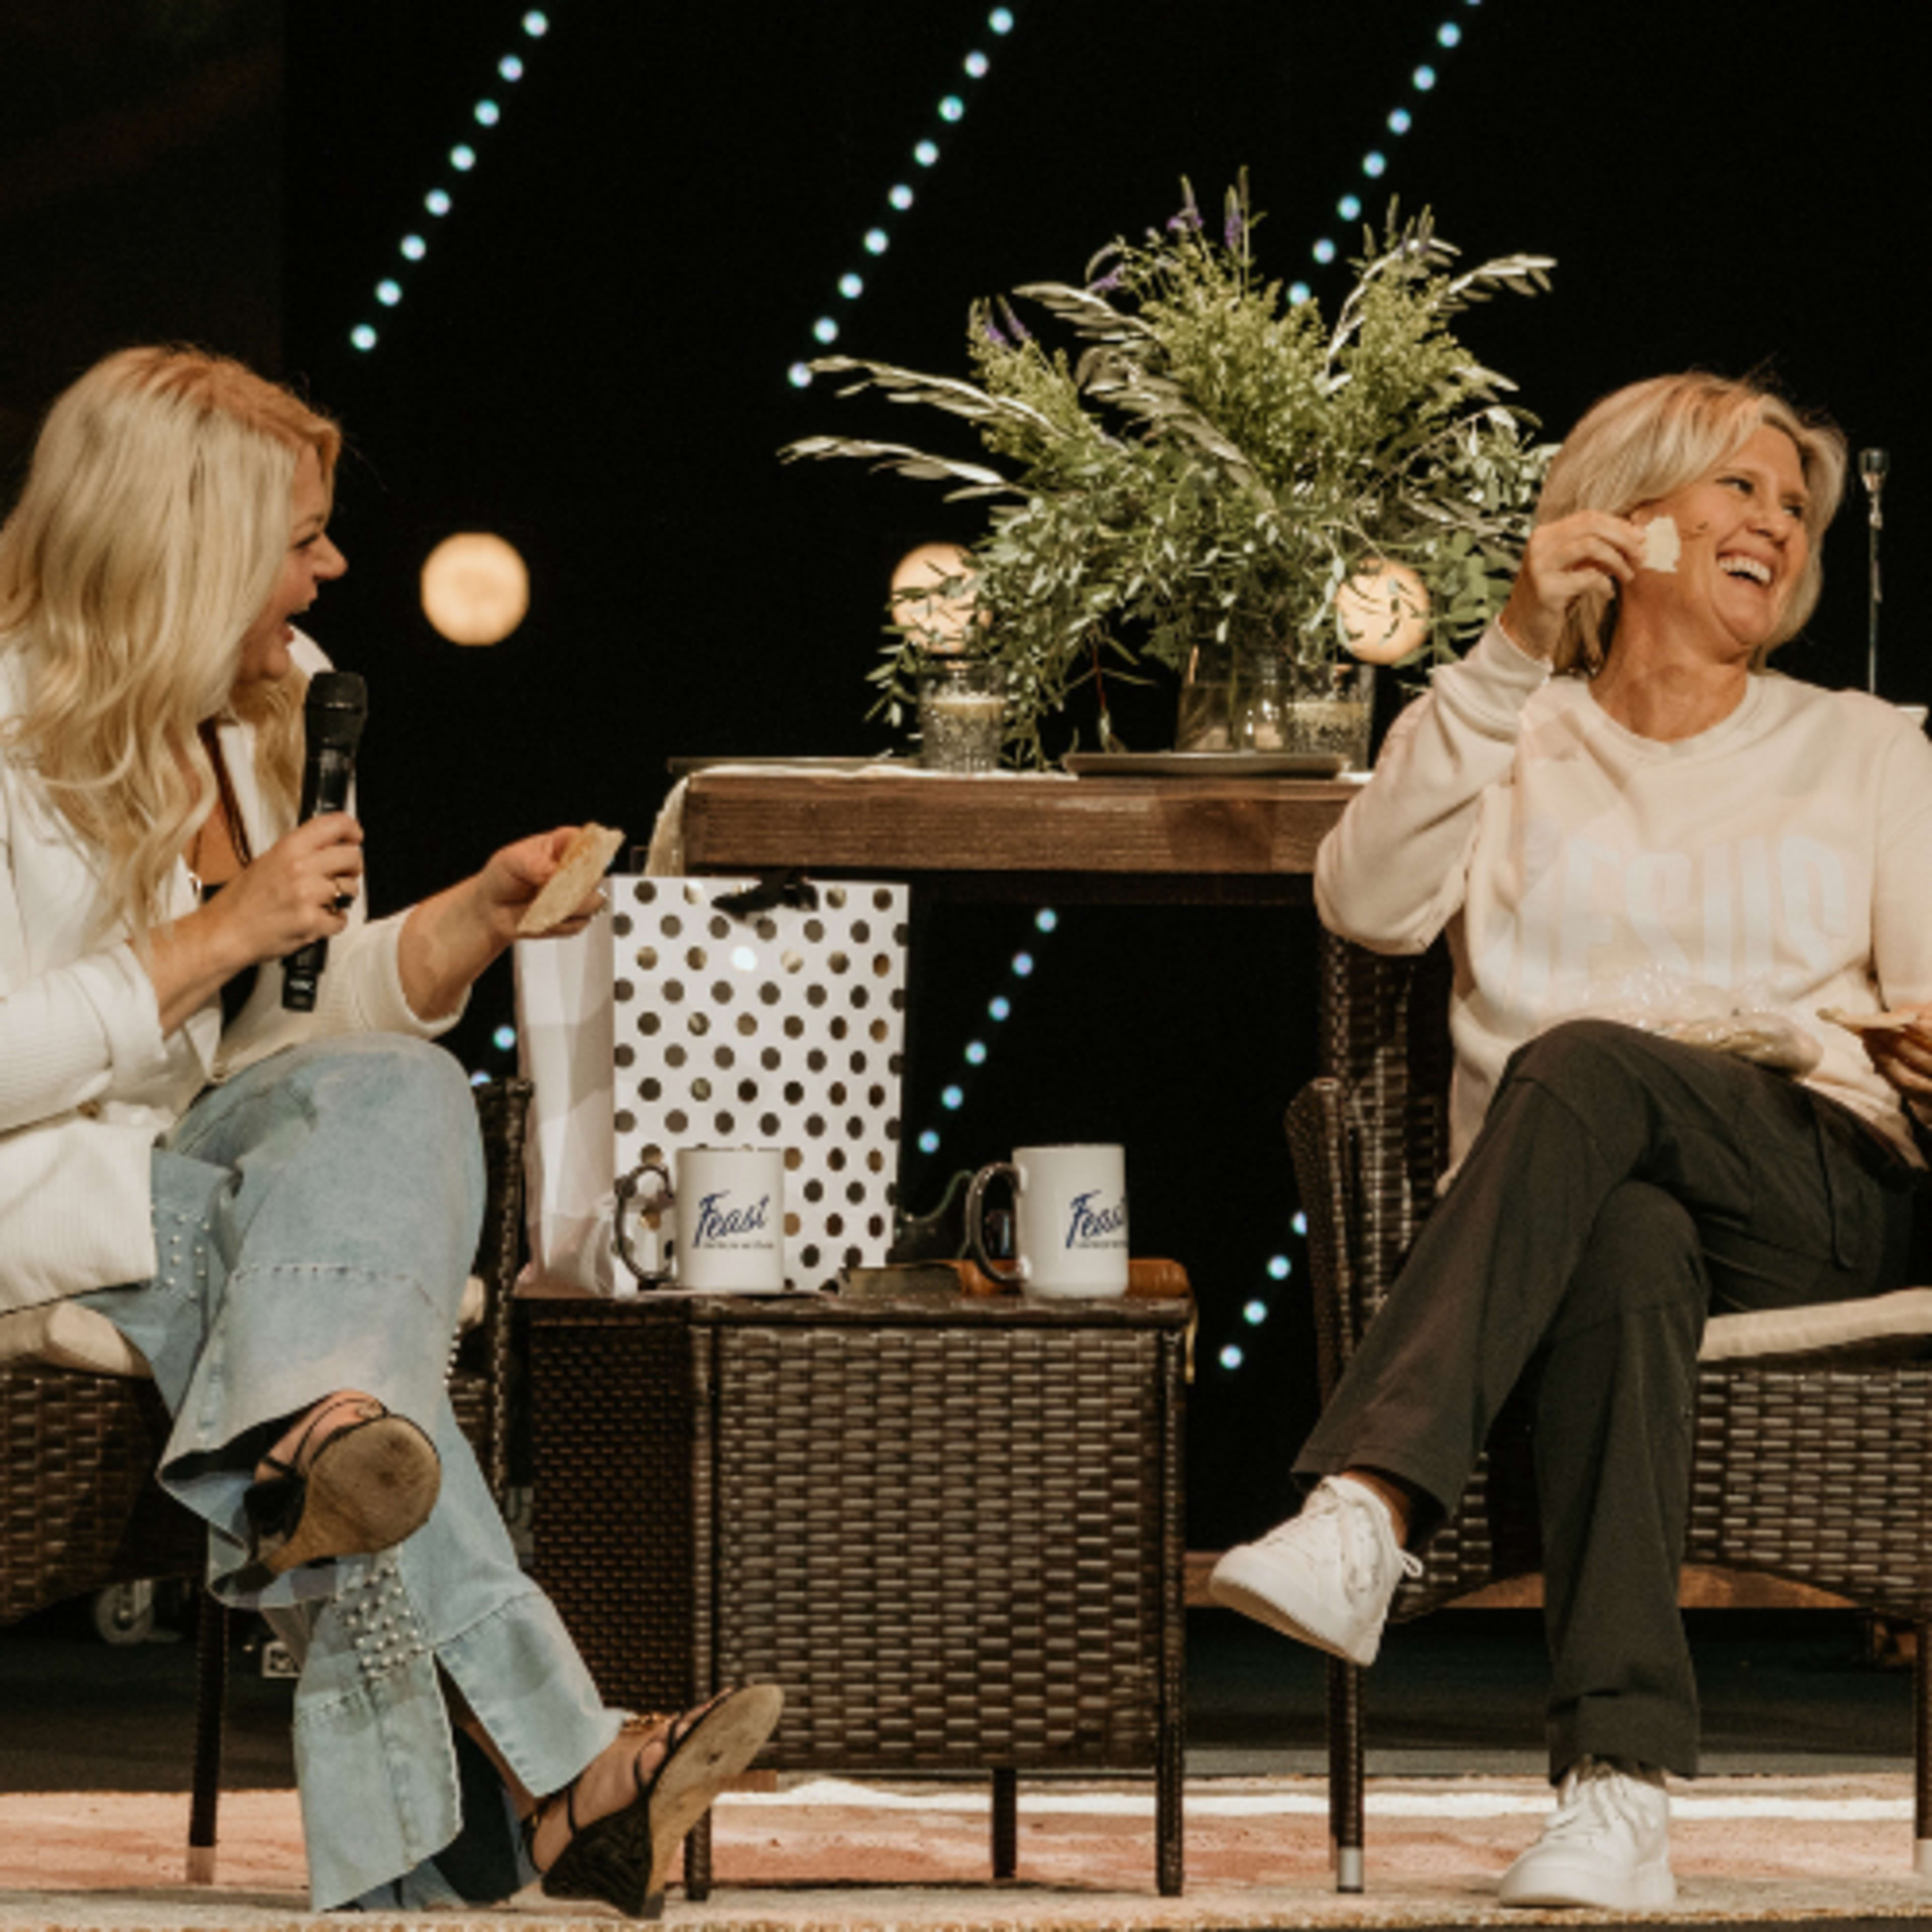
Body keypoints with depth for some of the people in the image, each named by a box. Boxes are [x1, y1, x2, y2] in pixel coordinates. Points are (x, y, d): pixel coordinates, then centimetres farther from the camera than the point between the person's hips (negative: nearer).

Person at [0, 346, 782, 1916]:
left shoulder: (273, 704, 13)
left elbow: (312, 1025, 18)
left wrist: (482, 911, 2)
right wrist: (229, 933, -20)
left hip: (201, 1161, 7)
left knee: (401, 1094, -27)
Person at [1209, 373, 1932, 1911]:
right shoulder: (1516, 746, 21)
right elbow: (1368, 903, 0)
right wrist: (1514, 654, -4)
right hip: (1595, 1202, 0)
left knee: (1577, 1066, -35)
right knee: (1625, 1253, -40)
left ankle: (1369, 1508, -55)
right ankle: (1619, 1794, -55)